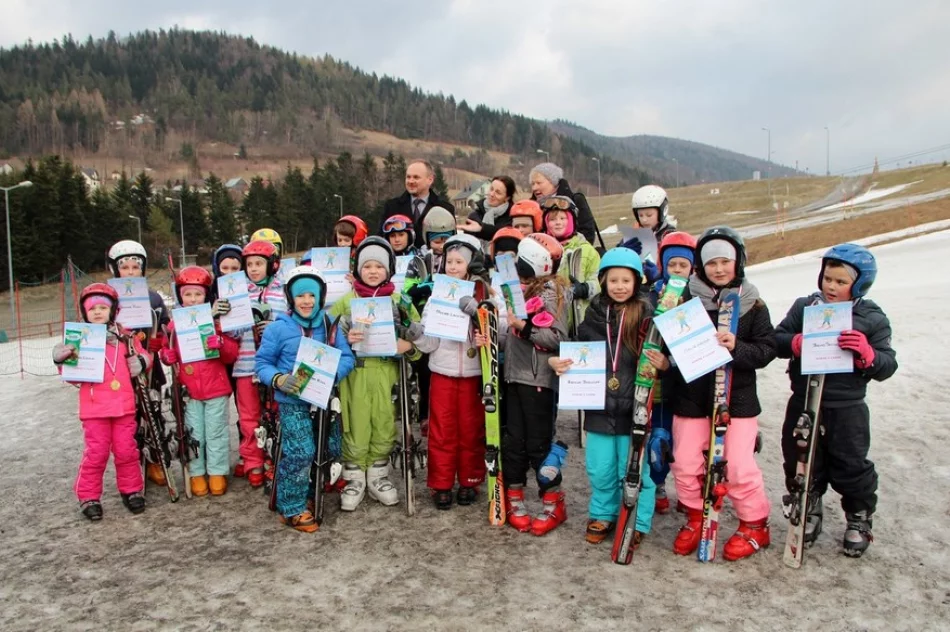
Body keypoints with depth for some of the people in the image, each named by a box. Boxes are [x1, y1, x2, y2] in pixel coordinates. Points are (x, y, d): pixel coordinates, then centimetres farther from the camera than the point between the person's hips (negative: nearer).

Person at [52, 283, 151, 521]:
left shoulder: (126, 337, 6)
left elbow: (143, 356, 16)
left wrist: (141, 361, -6)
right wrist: (64, 361, -19)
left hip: (124, 405, 2)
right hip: (95, 408, -2)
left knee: (126, 451, 10)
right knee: (96, 454, 2)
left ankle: (131, 490, 24)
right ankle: (89, 497, 16)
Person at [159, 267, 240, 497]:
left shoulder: (217, 320, -3)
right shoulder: (174, 324, 1)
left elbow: (232, 355, -5)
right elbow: (168, 352, 13)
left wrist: (220, 343, -25)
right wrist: (167, 356, -10)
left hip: (216, 387, -2)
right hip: (189, 390, 2)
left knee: (216, 433, 7)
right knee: (194, 435, 10)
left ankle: (217, 473, 18)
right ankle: (197, 474, 22)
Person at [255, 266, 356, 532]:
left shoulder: (330, 327, 3)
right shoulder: (278, 329, -7)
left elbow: (347, 357, 0)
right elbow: (262, 363, -2)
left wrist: (333, 374, -20)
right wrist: (278, 379, -21)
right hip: (293, 401, -5)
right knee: (300, 453, -13)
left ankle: (303, 496, 34)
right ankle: (291, 508, 7)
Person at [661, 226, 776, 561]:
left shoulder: (752, 304, -2)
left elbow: (767, 349, -5)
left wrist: (736, 347, -22)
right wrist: (664, 360, -16)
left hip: (737, 398, -1)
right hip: (691, 396, 2)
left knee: (738, 466, -2)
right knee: (685, 464, 5)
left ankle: (755, 525, 24)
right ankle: (695, 518, 31)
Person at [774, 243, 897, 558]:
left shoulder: (872, 318, -4)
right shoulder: (804, 307, 1)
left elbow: (887, 366, -6)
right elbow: (777, 340, -3)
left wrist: (867, 354, -26)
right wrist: (796, 343, -23)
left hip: (847, 410, -2)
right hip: (802, 405, 2)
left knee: (850, 467, 10)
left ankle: (859, 520, 34)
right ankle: (809, 511, 37)